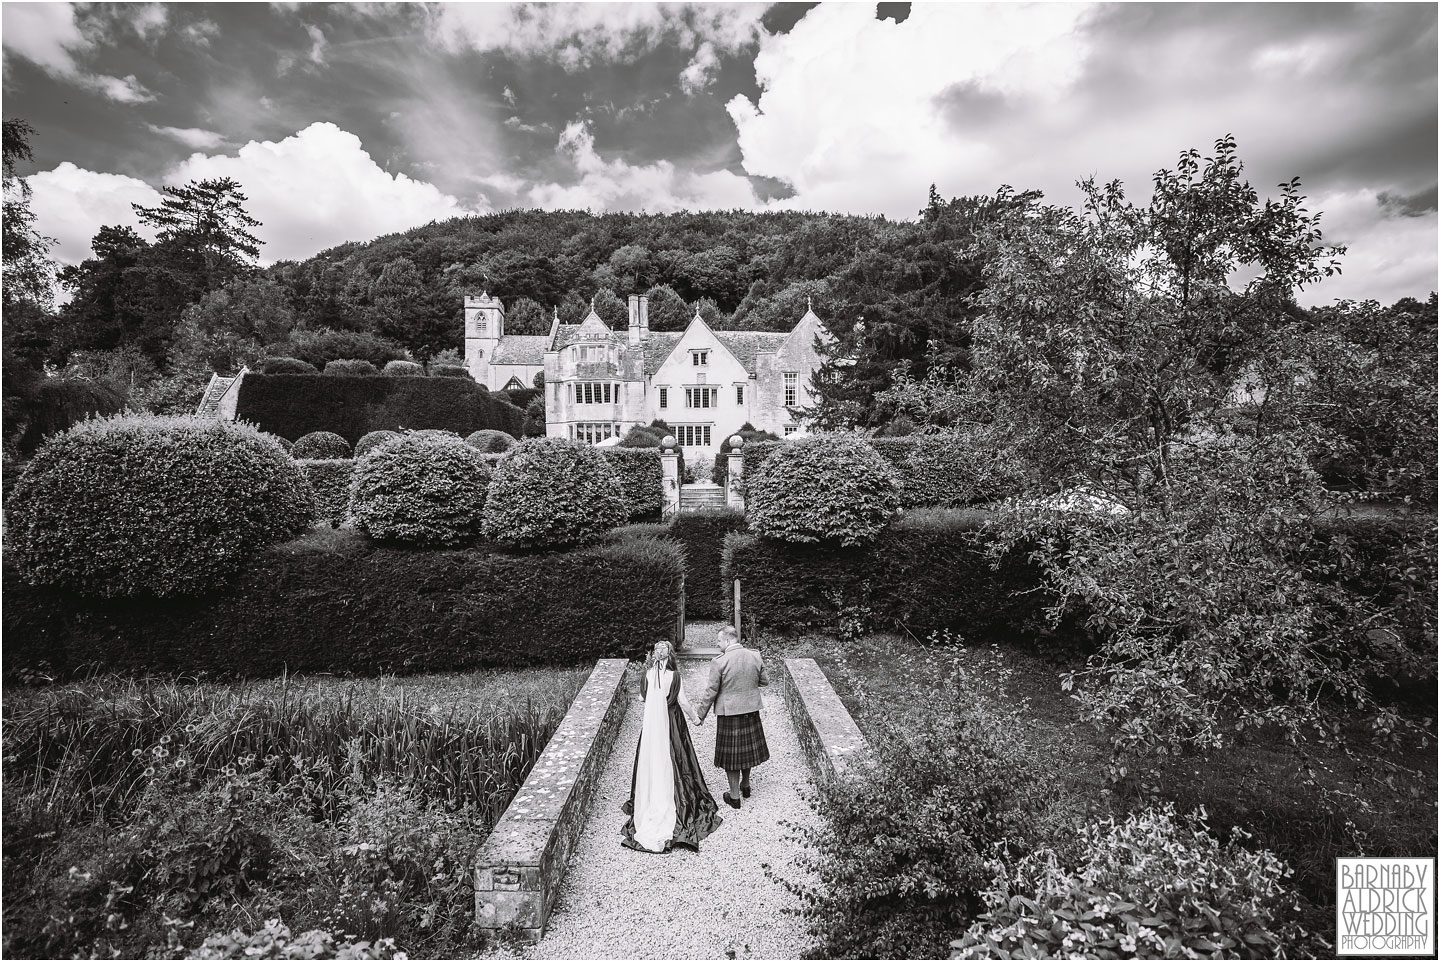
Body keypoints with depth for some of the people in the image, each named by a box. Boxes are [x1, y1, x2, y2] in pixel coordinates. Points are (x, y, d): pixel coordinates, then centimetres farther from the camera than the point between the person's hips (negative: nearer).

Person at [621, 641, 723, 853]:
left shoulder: (648, 675, -8)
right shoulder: (674, 676, -15)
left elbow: (643, 697, 5)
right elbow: (683, 701, -9)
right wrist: (695, 717, 7)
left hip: (651, 723, 2)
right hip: (672, 723, -2)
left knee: (651, 762, 14)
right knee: (673, 762, 10)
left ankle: (649, 802, 23)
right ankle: (676, 802, 19)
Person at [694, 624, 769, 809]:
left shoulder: (719, 661, -18)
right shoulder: (755, 656, -5)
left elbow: (711, 691, -13)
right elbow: (764, 681, 5)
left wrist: (700, 714, -3)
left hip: (729, 712, -4)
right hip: (751, 710, 5)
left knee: (731, 752, 9)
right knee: (747, 747, 22)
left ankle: (735, 796, 19)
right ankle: (745, 785, 38)